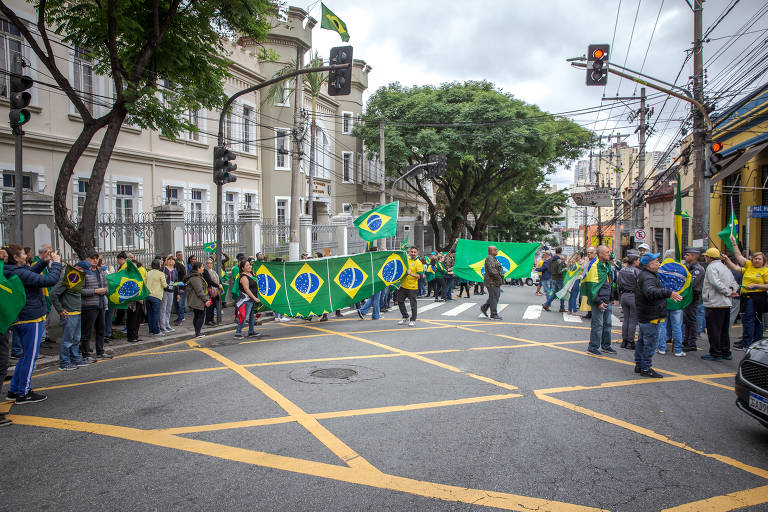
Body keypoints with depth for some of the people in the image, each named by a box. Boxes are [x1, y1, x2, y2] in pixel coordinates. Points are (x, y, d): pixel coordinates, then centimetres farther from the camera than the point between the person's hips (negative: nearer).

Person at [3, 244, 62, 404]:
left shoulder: (11, 273, 6)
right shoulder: (20, 274, -22)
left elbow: (31, 274, 25)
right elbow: (51, 280, -26)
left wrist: (44, 261, 15)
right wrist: (56, 263, -12)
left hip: (19, 320, 9)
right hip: (31, 320, -9)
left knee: (26, 355, 20)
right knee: (30, 356, 2)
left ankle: (14, 390, 26)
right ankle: (24, 393, 11)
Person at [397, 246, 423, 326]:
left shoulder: (418, 263, -9)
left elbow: (419, 276, -15)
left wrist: (411, 274, -27)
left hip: (412, 287, -6)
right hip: (403, 285, 7)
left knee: (413, 304, 1)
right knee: (400, 301, 12)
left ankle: (413, 320, 14)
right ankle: (405, 318, 27)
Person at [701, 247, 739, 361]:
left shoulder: (711, 267, -11)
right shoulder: (725, 268, 19)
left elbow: (716, 283, -25)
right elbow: (735, 284, 21)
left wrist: (728, 292, -16)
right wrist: (732, 290, 2)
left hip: (714, 304, -9)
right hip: (726, 304, 9)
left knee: (713, 330, -4)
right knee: (724, 330, 16)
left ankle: (716, 354, -2)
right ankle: (726, 353, 22)